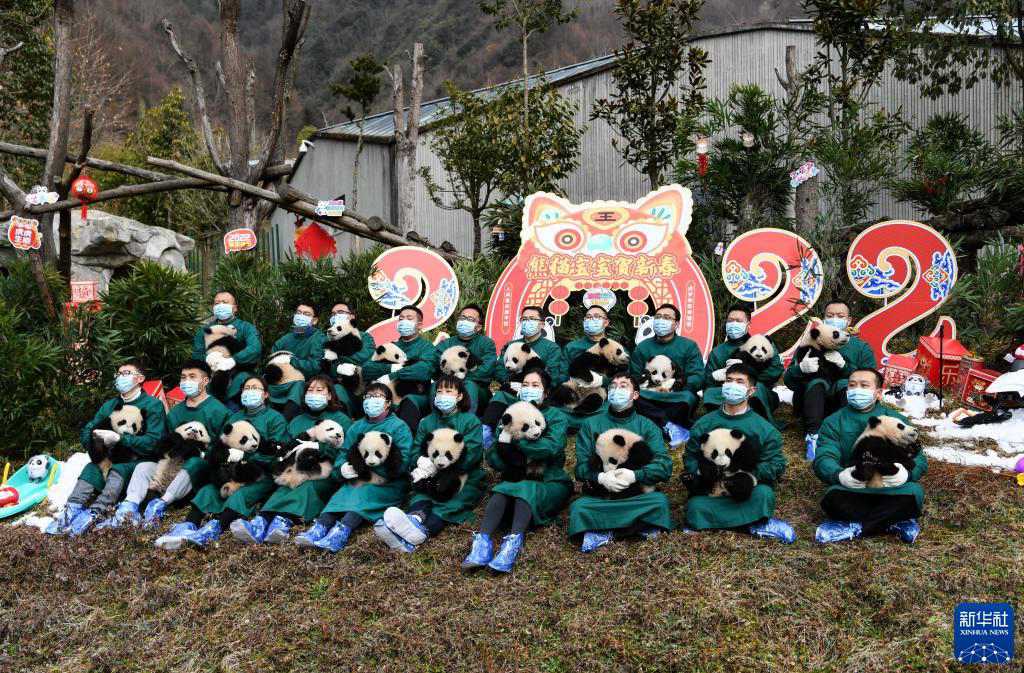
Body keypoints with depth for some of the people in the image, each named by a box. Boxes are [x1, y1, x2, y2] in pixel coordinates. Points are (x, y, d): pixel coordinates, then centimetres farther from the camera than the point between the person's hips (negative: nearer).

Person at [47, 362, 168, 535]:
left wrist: (119, 438, -24)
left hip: (143, 461, -5)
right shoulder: (110, 405, 15)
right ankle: (71, 510, -40)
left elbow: (153, 442, -16)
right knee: (92, 468, -24)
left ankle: (94, 514, -52)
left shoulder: (153, 405, -5)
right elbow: (86, 430, 12)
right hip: (116, 460, 5)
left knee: (119, 469, -35)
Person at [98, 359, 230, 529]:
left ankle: (160, 503, -49)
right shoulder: (175, 411, 18)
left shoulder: (218, 410, -3)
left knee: (194, 464, -39)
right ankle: (129, 508, -33)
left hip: (203, 464, -6)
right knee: (145, 465, -14)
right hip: (176, 463, 7)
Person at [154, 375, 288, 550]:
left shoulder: (275, 418, 8)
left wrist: (246, 456, -18)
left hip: (263, 473, -5)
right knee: (209, 489, -23)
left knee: (241, 495, -33)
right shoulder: (234, 417, 24)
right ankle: (186, 527, -42)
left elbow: (277, 451, -5)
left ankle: (214, 529, -55)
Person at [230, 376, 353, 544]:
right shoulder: (296, 422, 24)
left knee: (308, 487, -34)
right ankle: (260, 523, -56)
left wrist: (318, 447, -17)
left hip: (326, 475, -3)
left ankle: (283, 522, -60)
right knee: (284, 487, -29)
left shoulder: (341, 420, 11)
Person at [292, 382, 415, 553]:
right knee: (343, 492, -25)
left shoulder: (399, 427, 3)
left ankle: (342, 531, -55)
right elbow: (343, 453, 12)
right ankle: (320, 527, -47)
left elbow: (402, 462, -9)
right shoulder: (356, 427, 20)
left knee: (366, 492, -33)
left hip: (389, 484, -4)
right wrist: (342, 468, -12)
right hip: (359, 480, 5)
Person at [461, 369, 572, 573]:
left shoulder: (556, 416, 5)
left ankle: (514, 543, -53)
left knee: (526, 489, -34)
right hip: (517, 479, 3)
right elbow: (492, 455, 4)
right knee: (501, 490, -30)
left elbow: (552, 447, -17)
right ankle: (483, 542, -48)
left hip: (551, 483, -3)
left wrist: (517, 441, -14)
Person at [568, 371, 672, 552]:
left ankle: (603, 533, -24)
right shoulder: (592, 424, 11)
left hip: (636, 495, 0)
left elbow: (664, 466, -3)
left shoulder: (647, 426, 10)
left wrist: (635, 475, -20)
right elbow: (581, 467, 3)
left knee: (659, 500, -31)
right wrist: (600, 477, -19)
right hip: (598, 495, 0)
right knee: (579, 507, -31)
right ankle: (640, 527, -25)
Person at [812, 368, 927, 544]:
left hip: (891, 490, 1)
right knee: (833, 497, -33)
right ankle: (895, 523, -22)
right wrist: (840, 475, -27)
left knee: (914, 492, -30)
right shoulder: (833, 422, 11)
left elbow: (918, 459, 3)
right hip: (850, 490, -1)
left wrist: (905, 473, -22)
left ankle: (854, 527, -22)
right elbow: (823, 459, -3)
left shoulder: (897, 421, 13)